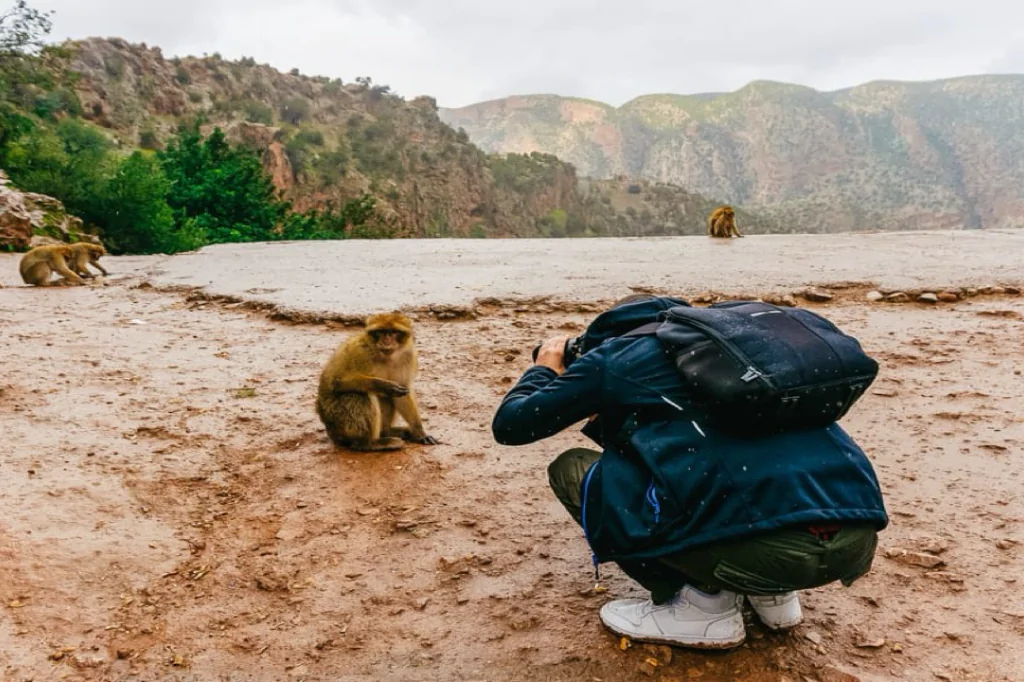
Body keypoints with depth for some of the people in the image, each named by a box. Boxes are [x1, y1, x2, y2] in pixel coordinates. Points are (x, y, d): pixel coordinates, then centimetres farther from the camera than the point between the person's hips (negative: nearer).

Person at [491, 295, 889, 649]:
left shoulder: (611, 354, 13)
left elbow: (509, 425, 19)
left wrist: (543, 371, 38)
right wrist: (617, 421, 44)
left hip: (767, 542, -8)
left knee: (571, 472, 12)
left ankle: (704, 607, 9)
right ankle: (772, 592, 23)